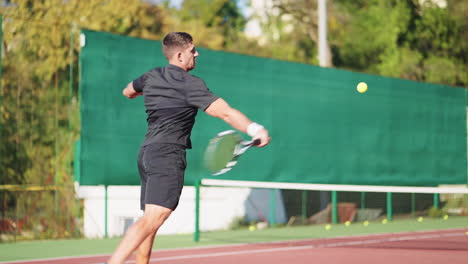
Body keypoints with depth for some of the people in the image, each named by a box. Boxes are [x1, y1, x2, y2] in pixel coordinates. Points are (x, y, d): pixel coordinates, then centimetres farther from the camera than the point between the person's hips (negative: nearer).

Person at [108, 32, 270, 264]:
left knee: (150, 219, 13)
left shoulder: (152, 76, 14)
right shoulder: (190, 84, -9)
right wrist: (255, 129, -28)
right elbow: (225, 112, -21)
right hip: (168, 155, -9)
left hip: (147, 152, 9)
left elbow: (128, 92, 36)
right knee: (153, 219, -19)